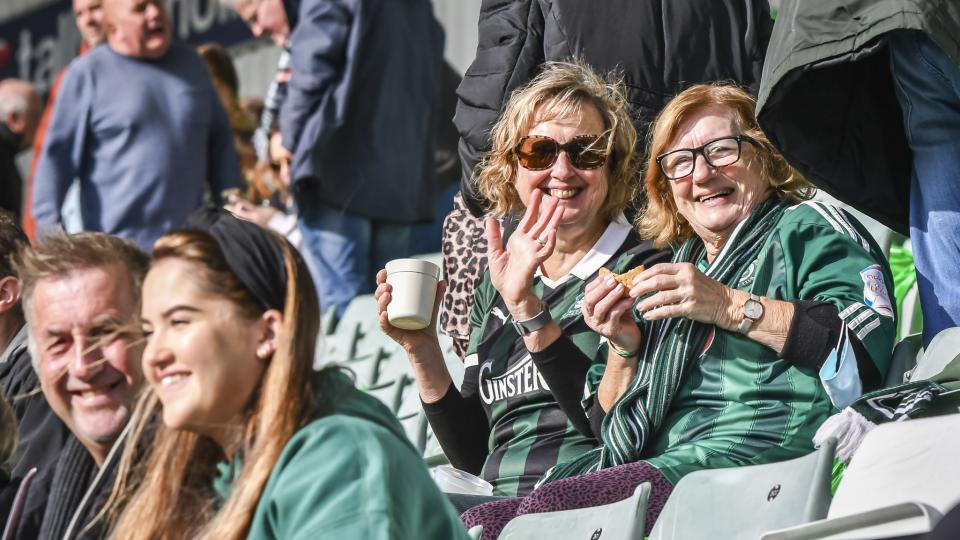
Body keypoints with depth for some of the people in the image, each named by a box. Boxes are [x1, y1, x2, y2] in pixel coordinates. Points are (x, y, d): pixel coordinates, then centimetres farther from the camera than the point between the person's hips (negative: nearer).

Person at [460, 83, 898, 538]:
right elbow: (615, 419, 29)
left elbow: (872, 338, -12)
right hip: (653, 459, 6)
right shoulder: (677, 265, 29)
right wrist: (624, 350, 9)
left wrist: (732, 307, -13)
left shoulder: (804, 229, 10)